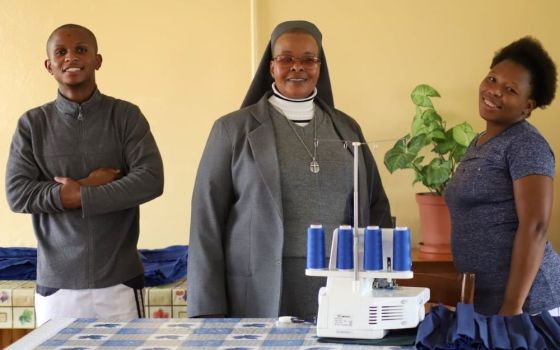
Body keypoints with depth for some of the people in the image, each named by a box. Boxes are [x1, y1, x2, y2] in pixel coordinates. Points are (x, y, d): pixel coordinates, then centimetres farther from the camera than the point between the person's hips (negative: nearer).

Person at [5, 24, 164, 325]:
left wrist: (79, 195, -15)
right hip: (56, 283, 1)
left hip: (119, 280, -1)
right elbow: (17, 195, -5)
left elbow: (151, 181, -9)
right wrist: (90, 184, -13)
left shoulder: (126, 116, 1)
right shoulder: (32, 124, 4)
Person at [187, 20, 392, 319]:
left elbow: (377, 207, 16)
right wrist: (208, 311, -8)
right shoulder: (233, 129, 2)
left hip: (340, 294, 3)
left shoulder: (347, 128, 12)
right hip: (260, 296, -3)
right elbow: (207, 220, -1)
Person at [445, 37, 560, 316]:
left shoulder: (526, 145, -10)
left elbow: (534, 227, -18)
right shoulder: (478, 144, 14)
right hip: (482, 301, 8)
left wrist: (513, 306, -22)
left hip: (525, 301, -8)